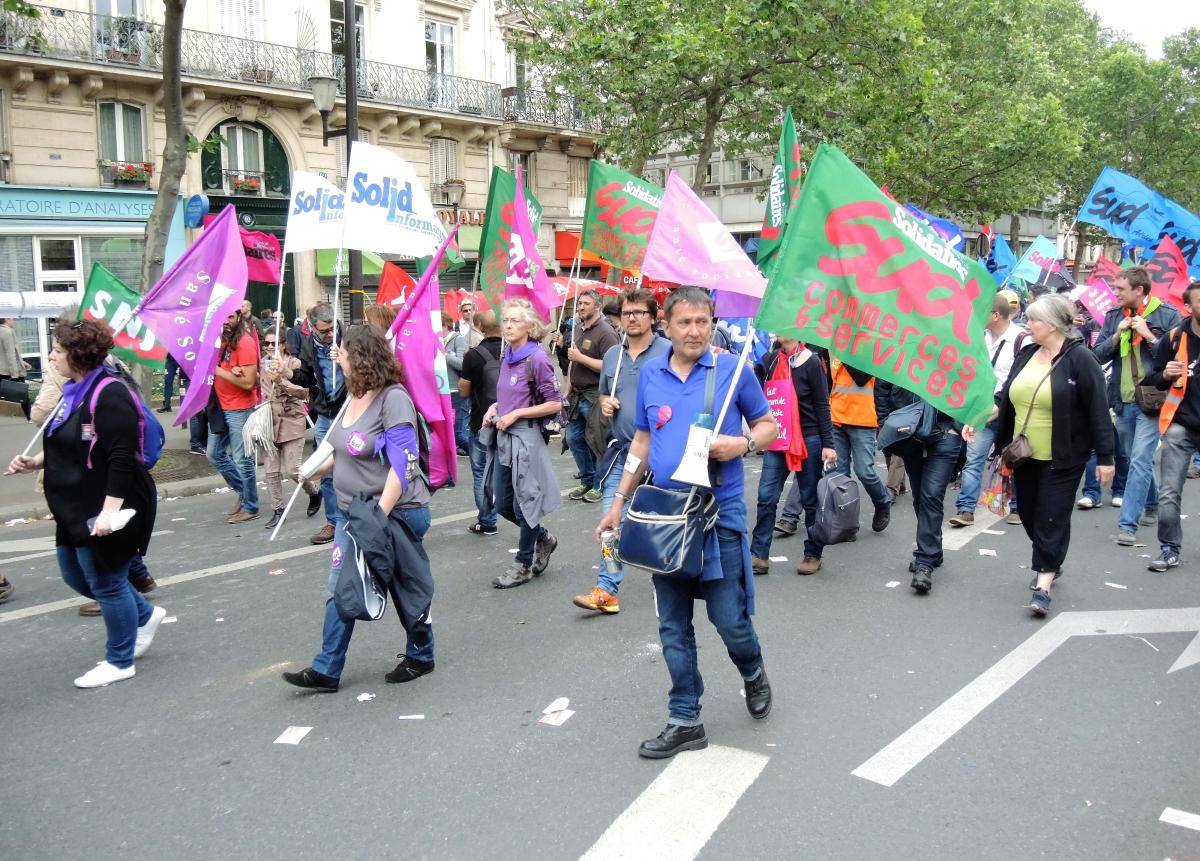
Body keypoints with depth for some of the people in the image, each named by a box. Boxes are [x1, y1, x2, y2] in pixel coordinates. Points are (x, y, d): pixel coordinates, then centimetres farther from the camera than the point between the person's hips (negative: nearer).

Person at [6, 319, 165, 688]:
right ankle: (145, 615, 36)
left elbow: (122, 458, -26)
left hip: (104, 511, -10)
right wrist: (35, 461, 5)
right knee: (76, 575, 20)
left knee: (106, 582, 3)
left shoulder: (108, 394, -21)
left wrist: (109, 511, -30)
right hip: (76, 510, 10)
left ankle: (120, 662, 21)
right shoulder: (75, 391, 9)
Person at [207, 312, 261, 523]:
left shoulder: (245, 343, -16)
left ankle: (250, 507, 14)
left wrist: (218, 370, -19)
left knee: (242, 459, 1)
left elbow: (248, 382, -20)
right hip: (220, 406, 8)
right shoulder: (220, 339, 4)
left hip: (240, 409, -8)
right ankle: (243, 491, 31)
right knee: (215, 454, 15)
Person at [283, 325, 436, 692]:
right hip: (352, 511, 8)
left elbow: (403, 463, -25)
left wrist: (380, 514, -28)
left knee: (405, 588, 10)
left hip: (395, 513, -8)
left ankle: (420, 656, 30)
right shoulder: (355, 397, 7)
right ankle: (327, 669, 16)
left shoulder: (393, 399, -19)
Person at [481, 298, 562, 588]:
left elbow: (555, 404, -13)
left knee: (523, 503, 4)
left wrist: (515, 414, -16)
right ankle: (544, 538, 35)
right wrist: (495, 408, 3)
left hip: (526, 438, -8)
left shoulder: (537, 358, -13)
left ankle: (524, 564, 19)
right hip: (503, 437, 8)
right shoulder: (506, 358, 9)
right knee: (502, 504, 13)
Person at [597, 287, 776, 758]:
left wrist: (744, 443, -17)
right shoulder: (650, 374, 6)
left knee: (729, 618, 1)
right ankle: (685, 722, 20)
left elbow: (768, 424, 5)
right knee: (673, 625, 8)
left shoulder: (732, 368, -4)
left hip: (720, 511, -4)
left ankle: (753, 674, 35)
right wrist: (619, 501, 11)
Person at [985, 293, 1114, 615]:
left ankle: (1043, 585, 0)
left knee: (1052, 518, -4)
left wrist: (1105, 457, -13)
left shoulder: (1079, 358, -12)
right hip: (1024, 456, 6)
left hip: (1062, 458, -6)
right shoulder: (1026, 354, 7)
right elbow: (1007, 399, 12)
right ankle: (1050, 564, 36)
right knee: (1029, 515, 14)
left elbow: (1098, 410, -12)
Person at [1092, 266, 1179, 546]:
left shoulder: (1167, 316, -5)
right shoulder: (1114, 316, 7)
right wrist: (1116, 335, -10)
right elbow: (1097, 356, 5)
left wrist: (1149, 336, -17)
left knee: (1140, 460, -11)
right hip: (1123, 401, 5)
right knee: (1136, 459, 19)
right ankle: (1152, 504, 41)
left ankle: (1128, 524, -10)